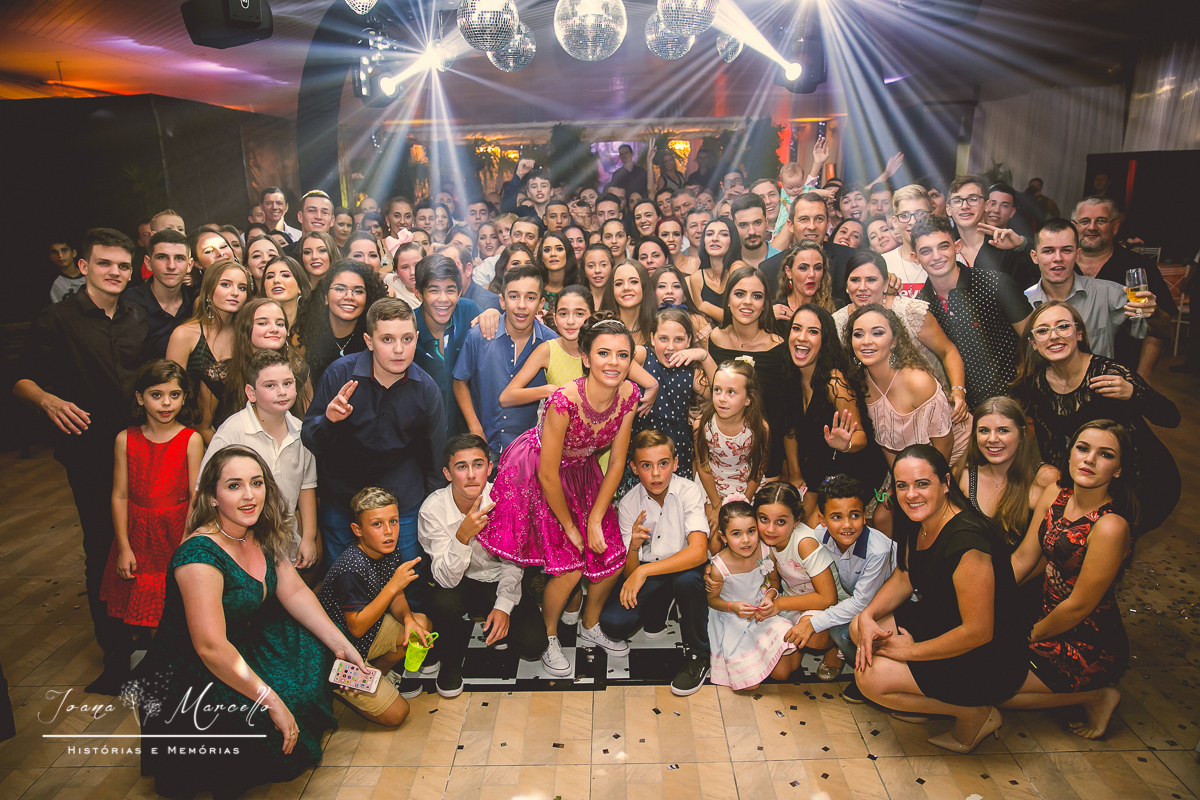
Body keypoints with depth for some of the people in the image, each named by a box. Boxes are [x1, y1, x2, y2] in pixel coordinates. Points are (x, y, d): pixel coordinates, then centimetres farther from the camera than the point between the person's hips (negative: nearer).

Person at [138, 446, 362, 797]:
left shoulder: (262, 537, -3)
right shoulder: (200, 554, -28)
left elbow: (295, 592, 4)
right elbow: (211, 648, -31)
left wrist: (342, 646, -2)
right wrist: (272, 701, -28)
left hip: (243, 653, 9)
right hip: (186, 680, -8)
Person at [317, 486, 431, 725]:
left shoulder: (390, 550, -8)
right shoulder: (351, 569, -32)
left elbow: (395, 597, 5)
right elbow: (357, 627, -27)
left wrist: (408, 618, -16)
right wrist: (394, 585, -32)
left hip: (369, 631, 7)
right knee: (395, 714, -4)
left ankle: (377, 673, 16)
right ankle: (337, 687, 14)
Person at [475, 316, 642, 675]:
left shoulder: (629, 394, -17)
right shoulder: (564, 400, -35)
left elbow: (617, 463, -8)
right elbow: (548, 475, -25)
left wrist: (595, 520, -9)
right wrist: (569, 526, -12)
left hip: (581, 471, 6)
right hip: (533, 474, -5)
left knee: (611, 558, 5)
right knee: (569, 567, -8)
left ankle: (590, 628, 34)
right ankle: (548, 638, 22)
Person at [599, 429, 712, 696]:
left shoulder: (689, 492, -18)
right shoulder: (629, 503, -9)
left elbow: (698, 551, -32)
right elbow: (629, 571, -9)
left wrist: (644, 571, -38)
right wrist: (633, 546, -32)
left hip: (685, 568, -2)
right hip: (647, 573, 3)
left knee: (687, 579, -38)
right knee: (612, 623, -20)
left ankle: (697, 655, -11)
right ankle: (657, 611, 14)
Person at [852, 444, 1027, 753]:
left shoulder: (965, 540, -31)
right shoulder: (917, 523, -4)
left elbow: (978, 632, -28)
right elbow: (904, 578, 10)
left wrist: (910, 650, -18)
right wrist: (867, 616, -7)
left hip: (989, 660, -9)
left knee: (872, 679, -15)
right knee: (858, 628, 2)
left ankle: (975, 713, 3)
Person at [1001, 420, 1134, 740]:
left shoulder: (1110, 527, -27)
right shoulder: (1055, 495, -4)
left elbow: (1079, 606, -20)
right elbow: (1023, 558, 3)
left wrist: (1031, 635, -6)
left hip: (1088, 648, -7)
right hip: (1050, 618, 7)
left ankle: (1094, 696, 7)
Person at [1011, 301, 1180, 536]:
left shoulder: (1109, 373, -21)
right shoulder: (1037, 383, -5)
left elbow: (1171, 419, -18)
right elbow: (1049, 444, 5)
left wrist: (1132, 393, -34)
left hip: (1145, 481, -5)